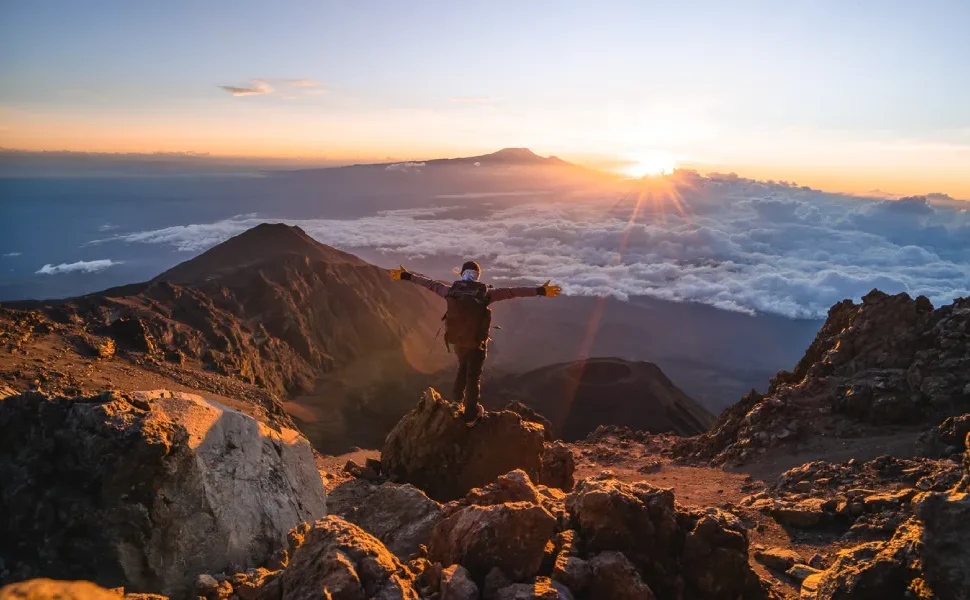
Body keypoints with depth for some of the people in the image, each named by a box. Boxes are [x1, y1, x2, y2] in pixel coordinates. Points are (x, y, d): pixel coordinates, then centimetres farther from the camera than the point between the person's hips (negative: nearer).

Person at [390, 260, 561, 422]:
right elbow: (513, 292, -18)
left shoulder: (452, 290, -7)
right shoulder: (485, 292, -15)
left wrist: (406, 276, 16)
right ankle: (471, 412, 21)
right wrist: (540, 291, -18)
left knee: (463, 366, 32)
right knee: (473, 375, 12)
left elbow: (430, 283, 4)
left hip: (457, 340, 3)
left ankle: (457, 397, 38)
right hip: (477, 342, -3)